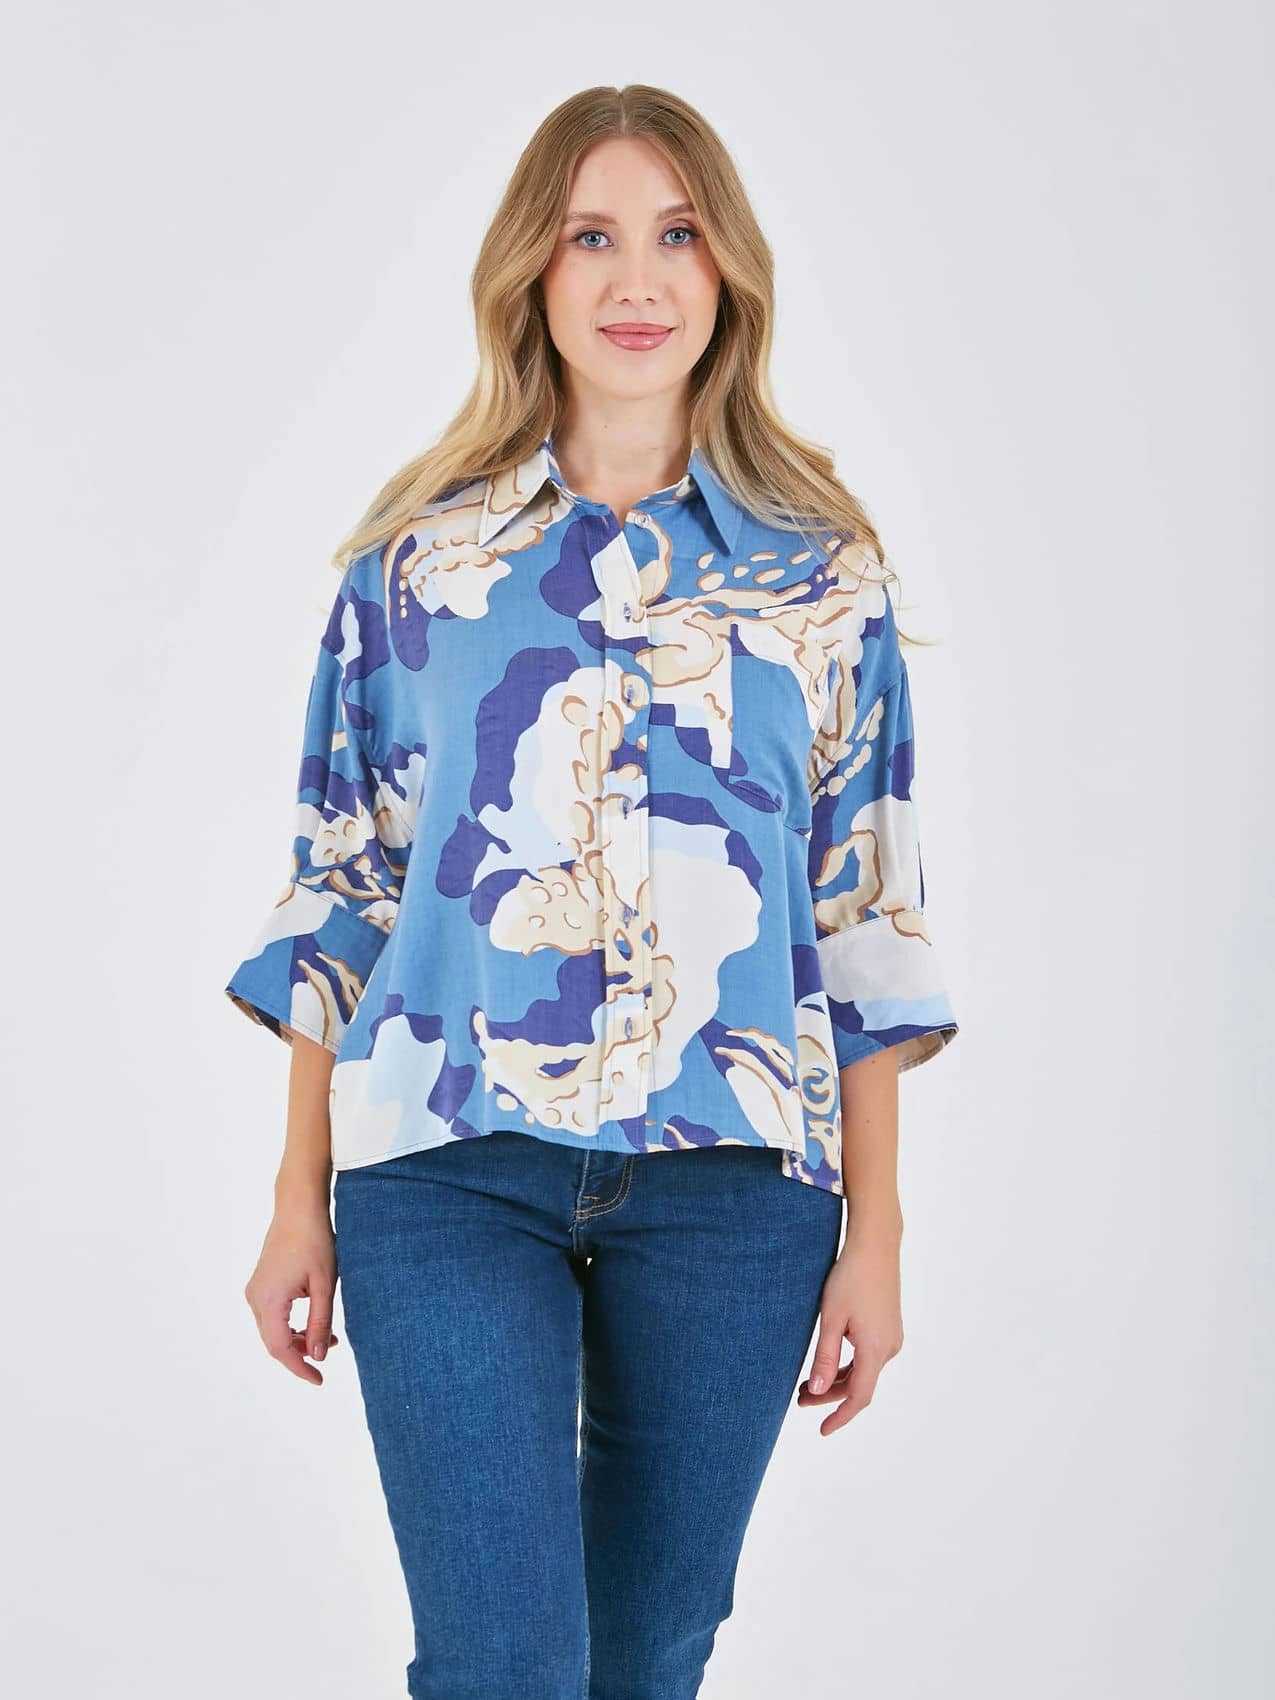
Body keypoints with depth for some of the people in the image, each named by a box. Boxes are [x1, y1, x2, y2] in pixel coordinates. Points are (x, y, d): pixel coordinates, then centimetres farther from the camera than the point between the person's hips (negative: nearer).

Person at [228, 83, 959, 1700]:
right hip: (449, 1167, -1)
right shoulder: (419, 553, 6)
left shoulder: (823, 571, 7)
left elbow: (869, 915, 6)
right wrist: (299, 1201, 5)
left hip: (732, 1175, 1)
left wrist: (877, 1229, 3)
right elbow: (339, 882, 8)